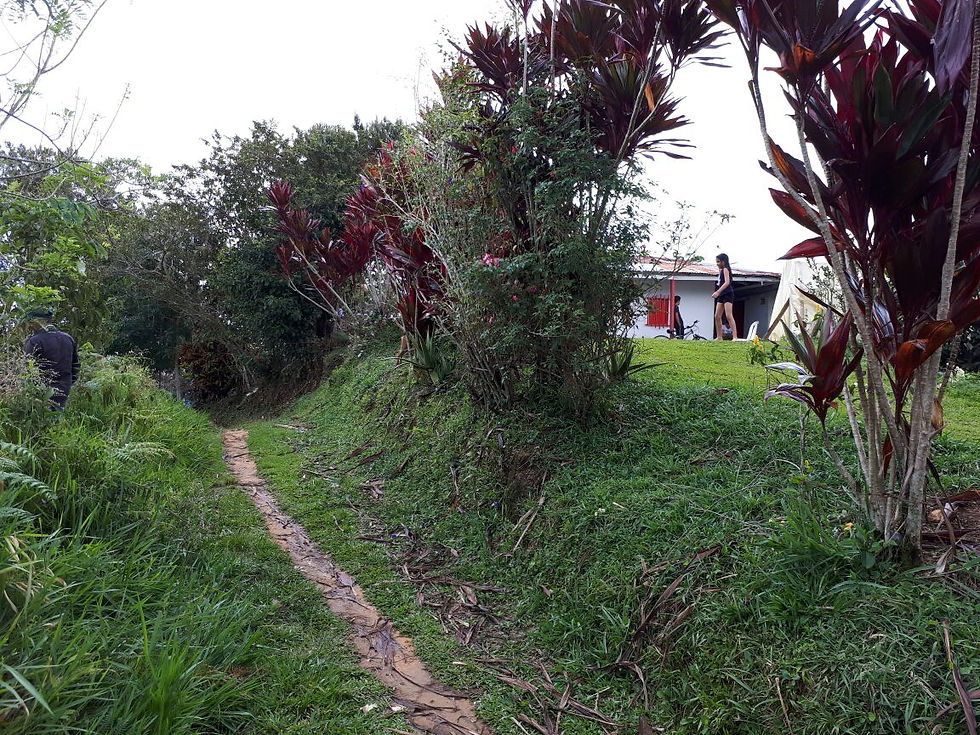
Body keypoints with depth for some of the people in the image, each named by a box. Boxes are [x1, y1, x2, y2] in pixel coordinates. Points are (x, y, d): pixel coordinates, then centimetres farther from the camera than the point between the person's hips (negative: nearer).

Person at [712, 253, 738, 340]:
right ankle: (719, 337, 12)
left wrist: (717, 292, -28)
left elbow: (727, 282, -21)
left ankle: (735, 336, -21)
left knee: (728, 316, -17)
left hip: (728, 294, -9)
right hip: (721, 295, 9)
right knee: (717, 316, 6)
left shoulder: (725, 269, -8)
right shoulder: (721, 270, 18)